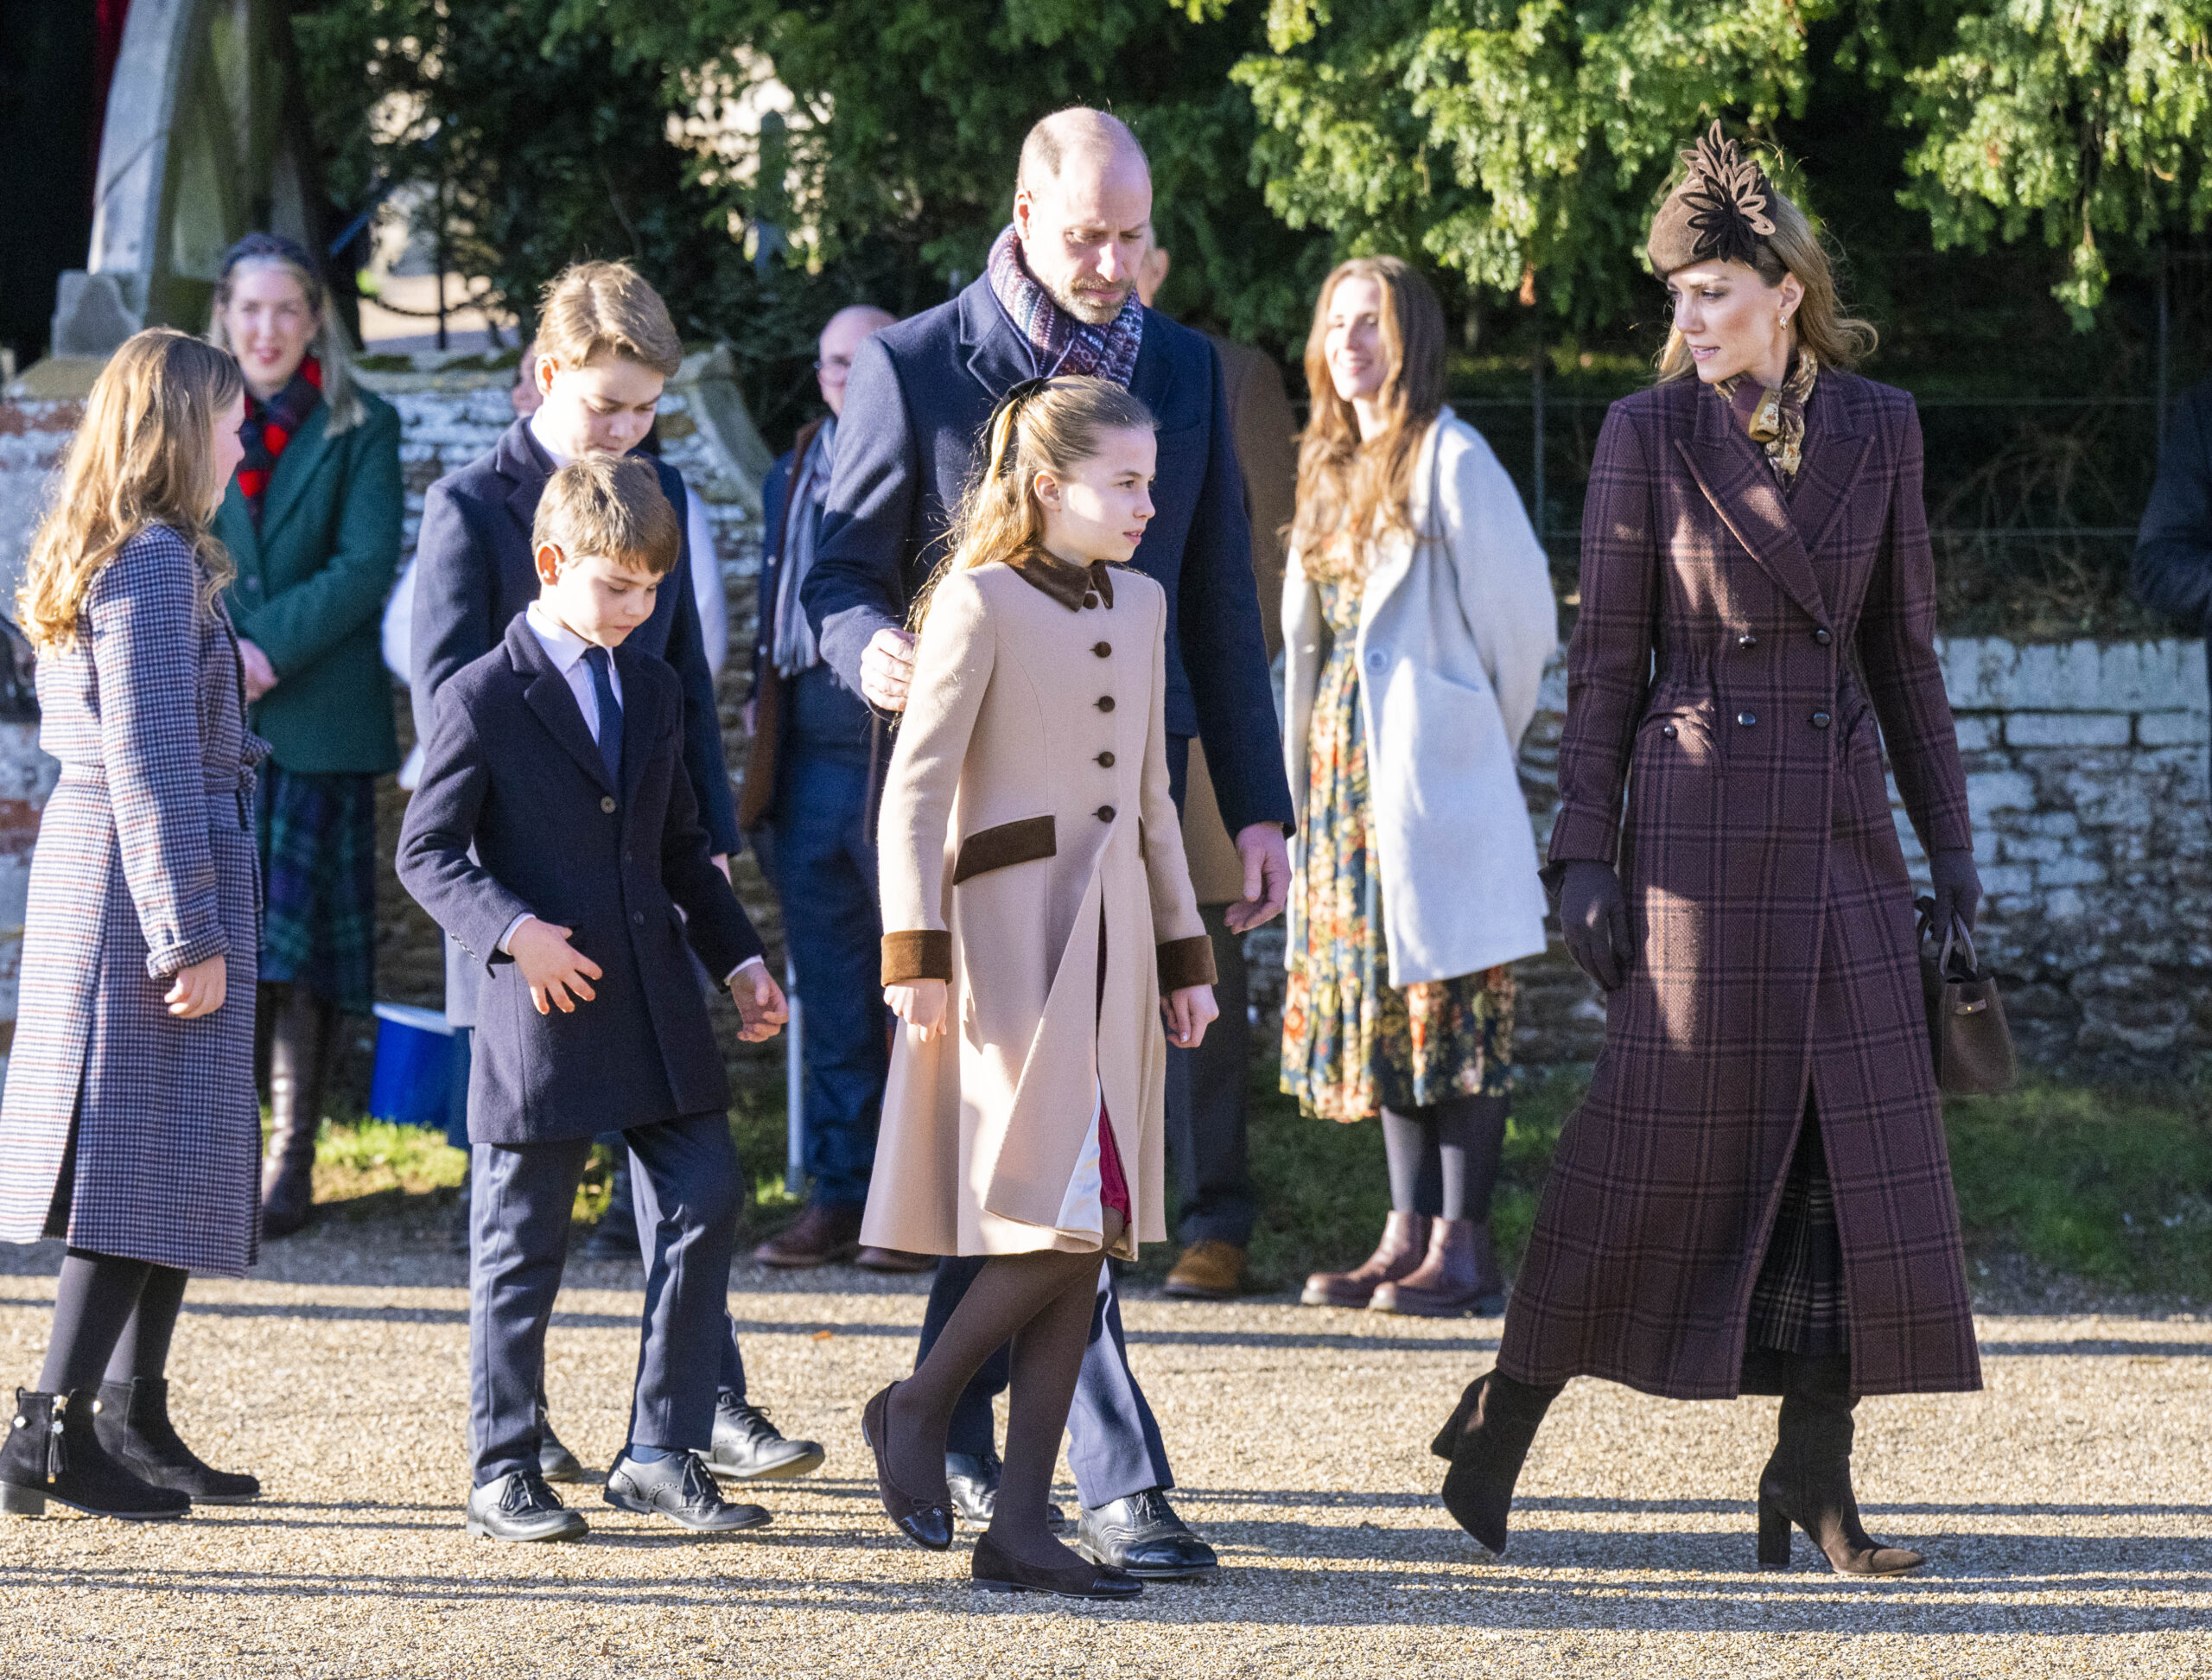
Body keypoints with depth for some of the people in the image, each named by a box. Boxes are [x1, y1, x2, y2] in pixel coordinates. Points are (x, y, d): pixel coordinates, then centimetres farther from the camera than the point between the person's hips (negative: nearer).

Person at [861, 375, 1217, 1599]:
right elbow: (916, 789, -11)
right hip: (1011, 923, -7)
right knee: (1064, 1216, -16)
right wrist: (914, 950, -18)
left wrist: (1184, 955, 20)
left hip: (1111, 937, 7)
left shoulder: (1139, 605, 14)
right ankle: (918, 1406, 6)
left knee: (1090, 1236, 3)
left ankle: (1020, 1524, 5)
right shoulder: (981, 601, -7)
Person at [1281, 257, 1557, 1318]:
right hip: (1347, 766, 8)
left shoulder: (1450, 461, -8)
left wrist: (1478, 742, 4)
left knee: (1453, 1000, -6)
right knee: (1374, 996, 8)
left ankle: (1464, 1250, -5)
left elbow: (1520, 621, -6)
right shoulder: (1331, 466, 15)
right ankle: (1409, 1233, 12)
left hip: (1432, 762, -8)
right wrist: (1313, 767, 15)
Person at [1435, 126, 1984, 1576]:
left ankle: (1814, 1475, 5)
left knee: (1860, 1144, -1)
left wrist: (1950, 844, 8)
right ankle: (1505, 1421, 10)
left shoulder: (1878, 428, 6)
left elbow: (1905, 648, 11)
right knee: (1667, 1134, -4)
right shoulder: (1650, 434, -2)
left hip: (1842, 823, 4)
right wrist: (1586, 849, -5)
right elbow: (1607, 657, 0)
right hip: (1701, 815, -3)